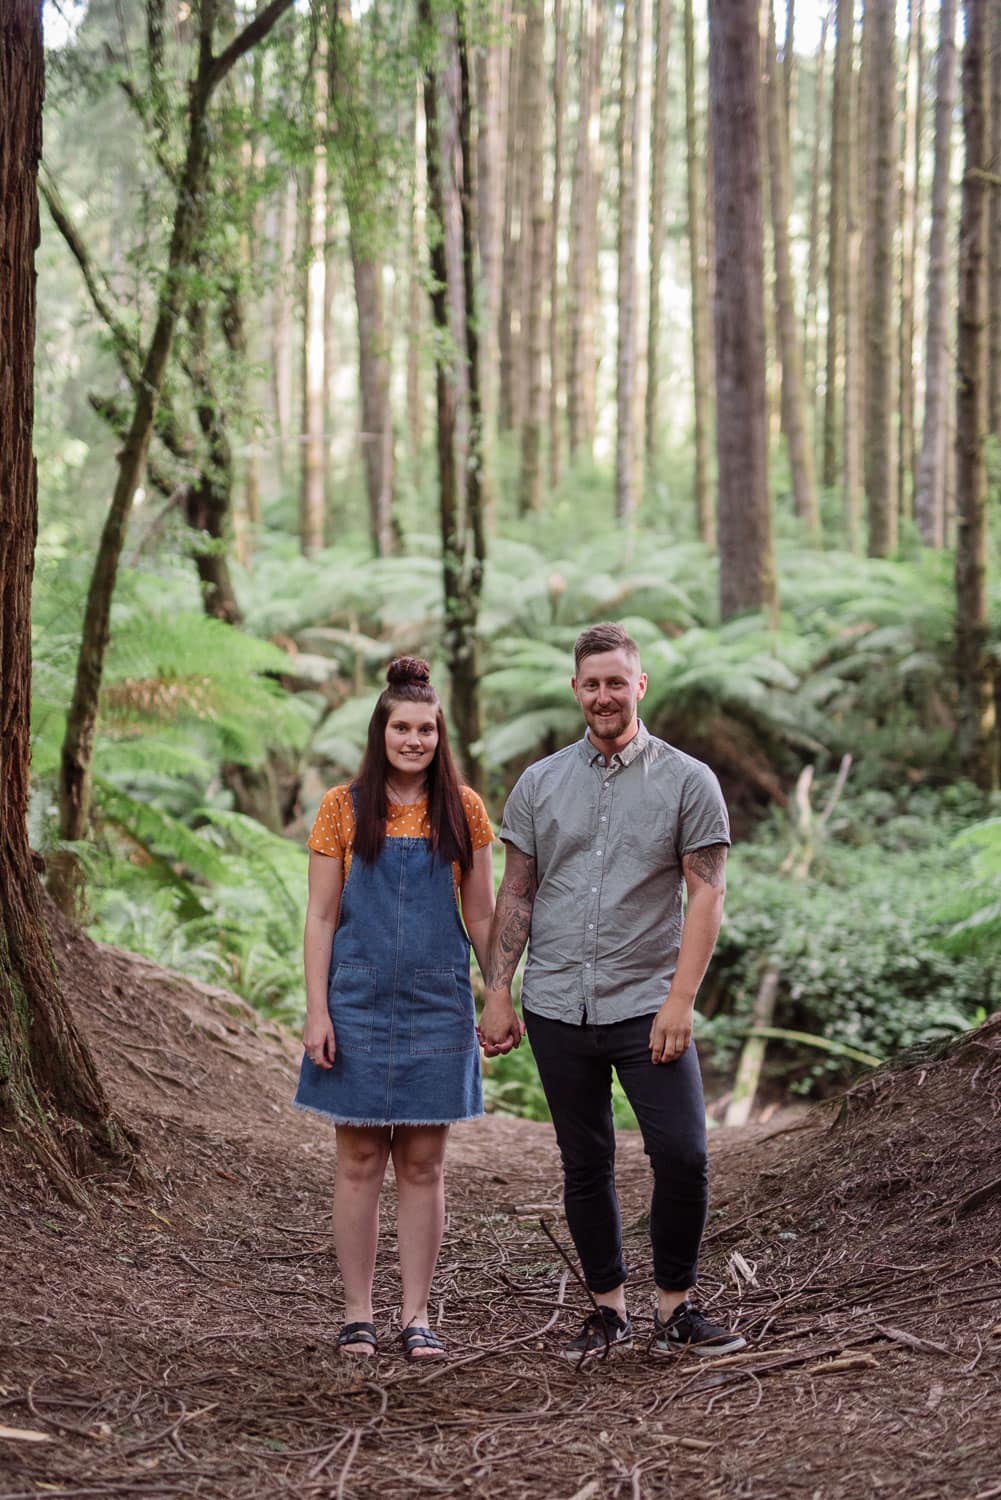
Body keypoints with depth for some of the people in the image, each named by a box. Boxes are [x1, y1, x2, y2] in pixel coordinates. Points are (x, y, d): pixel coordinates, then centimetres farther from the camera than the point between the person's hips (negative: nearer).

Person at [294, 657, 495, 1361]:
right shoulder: (344, 808, 1)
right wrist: (317, 1011, -5)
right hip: (359, 999, -1)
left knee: (424, 1164, 5)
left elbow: (482, 914, 9)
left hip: (437, 1004, 1)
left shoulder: (464, 810, 4)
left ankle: (417, 1316, 12)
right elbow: (322, 917, 1)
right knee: (360, 1160, 3)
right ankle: (358, 1313, 12)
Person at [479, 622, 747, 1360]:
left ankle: (676, 1307, 6)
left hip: (647, 1004, -2)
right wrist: (498, 993, 2)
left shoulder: (687, 780, -1)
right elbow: (516, 896, 10)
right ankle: (609, 1307, 22)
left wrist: (679, 1000, -13)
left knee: (683, 1155, -11)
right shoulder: (540, 784, 8)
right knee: (586, 1165, 9)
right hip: (558, 1008, 3)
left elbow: (707, 894, -5)